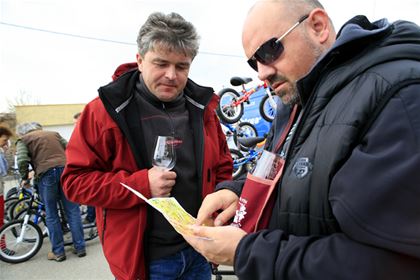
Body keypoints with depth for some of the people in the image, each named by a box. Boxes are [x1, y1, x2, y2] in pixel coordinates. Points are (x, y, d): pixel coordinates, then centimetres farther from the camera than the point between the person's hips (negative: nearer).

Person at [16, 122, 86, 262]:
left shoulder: (23, 140, 14)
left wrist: (24, 178, 10)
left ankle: (58, 252, 15)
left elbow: (22, 160, -4)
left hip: (46, 173, -3)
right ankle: (80, 247, 14)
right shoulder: (54, 133, 25)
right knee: (72, 211, 8)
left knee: (51, 214, 9)